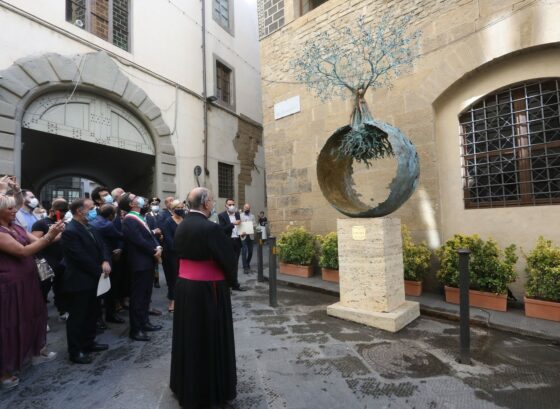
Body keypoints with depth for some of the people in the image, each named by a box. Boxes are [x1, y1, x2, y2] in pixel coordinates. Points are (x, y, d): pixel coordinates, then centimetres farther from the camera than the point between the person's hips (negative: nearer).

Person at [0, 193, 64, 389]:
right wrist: (49, 236, -32)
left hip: (27, 281, 8)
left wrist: (52, 235, -15)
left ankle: (36, 351, 37)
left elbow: (38, 242, 2)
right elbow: (23, 251, -27)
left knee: (34, 315, 19)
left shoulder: (17, 227, 5)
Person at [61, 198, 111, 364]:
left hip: (92, 279, 9)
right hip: (79, 281, -9)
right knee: (77, 316, 5)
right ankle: (75, 351, 19)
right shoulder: (70, 231, -20)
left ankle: (88, 343, 33)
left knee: (91, 314, 19)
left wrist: (105, 261, -12)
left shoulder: (90, 228, 9)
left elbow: (101, 246, 8)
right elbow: (81, 257, -23)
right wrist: (99, 270, -14)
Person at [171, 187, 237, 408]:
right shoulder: (210, 228, -22)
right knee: (211, 338, 10)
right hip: (209, 289, -7)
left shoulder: (181, 226, 2)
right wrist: (231, 280, 2)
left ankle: (186, 385, 40)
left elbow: (180, 253, 9)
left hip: (184, 286, 8)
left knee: (189, 336, 21)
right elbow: (229, 258, -17)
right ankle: (212, 388, 27)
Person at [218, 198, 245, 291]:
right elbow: (222, 229, -15)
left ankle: (235, 284, 23)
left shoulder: (237, 214, 11)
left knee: (235, 264, 14)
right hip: (228, 242, -5)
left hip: (237, 241, 6)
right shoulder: (221, 215, -6)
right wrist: (233, 224, -21)